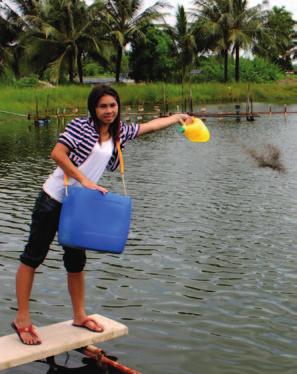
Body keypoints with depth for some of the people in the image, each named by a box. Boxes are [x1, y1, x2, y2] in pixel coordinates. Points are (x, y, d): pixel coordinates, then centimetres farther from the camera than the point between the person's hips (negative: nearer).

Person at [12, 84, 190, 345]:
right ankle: (22, 319, 7)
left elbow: (150, 126, 23)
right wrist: (84, 180, -22)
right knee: (33, 257, 0)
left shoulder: (120, 132, 10)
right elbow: (57, 153, -18)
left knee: (76, 262, 15)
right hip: (54, 200, -6)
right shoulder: (81, 126, -9)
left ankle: (79, 315, 29)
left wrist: (177, 117, 29)